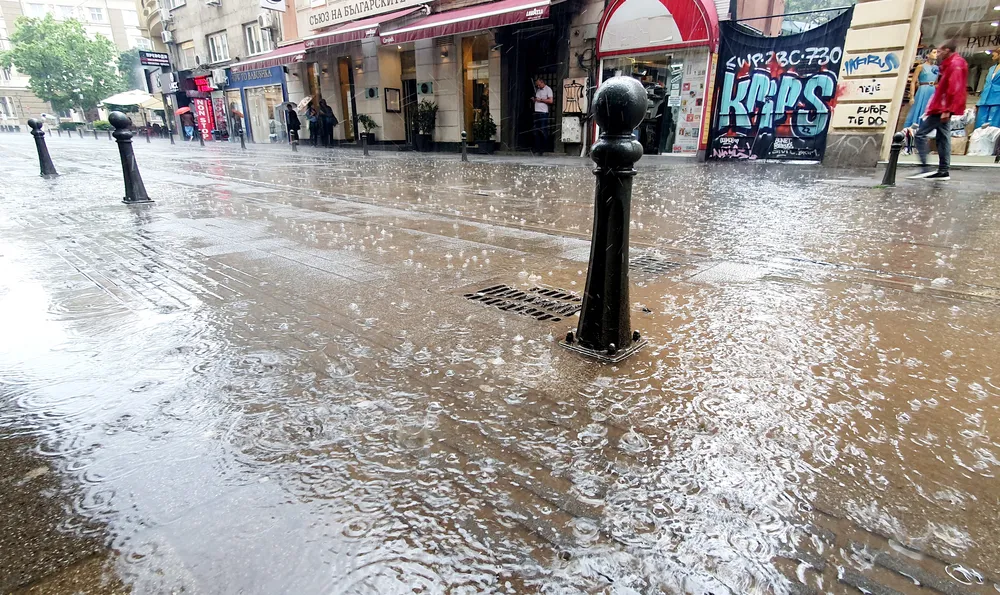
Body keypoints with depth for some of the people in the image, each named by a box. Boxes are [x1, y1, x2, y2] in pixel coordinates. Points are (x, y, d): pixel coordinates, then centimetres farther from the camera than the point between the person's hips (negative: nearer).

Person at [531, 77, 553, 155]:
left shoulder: (548, 89, -1)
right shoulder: (537, 90, 20)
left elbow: (550, 101, -9)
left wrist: (541, 99, -10)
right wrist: (533, 100, 7)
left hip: (544, 112, -7)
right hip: (536, 111, 7)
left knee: (543, 131, -6)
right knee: (536, 131, 5)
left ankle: (543, 148, 0)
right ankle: (537, 147, 9)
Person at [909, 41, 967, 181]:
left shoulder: (955, 64, -11)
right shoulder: (951, 64, 20)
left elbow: (953, 89, -20)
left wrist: (946, 110, -24)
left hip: (943, 108, -10)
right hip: (942, 108, 10)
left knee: (920, 134, -12)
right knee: (943, 138, 7)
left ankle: (924, 168, -16)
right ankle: (943, 171, 7)